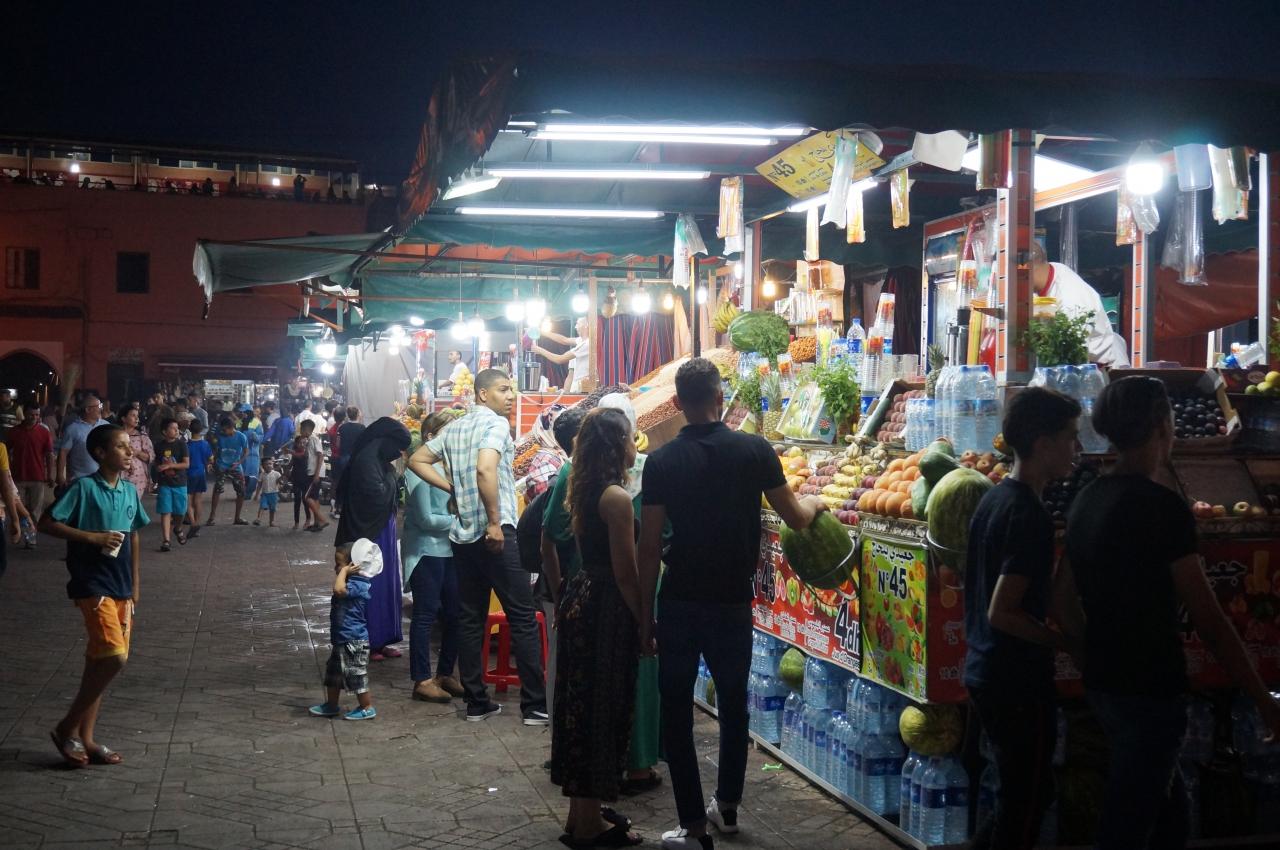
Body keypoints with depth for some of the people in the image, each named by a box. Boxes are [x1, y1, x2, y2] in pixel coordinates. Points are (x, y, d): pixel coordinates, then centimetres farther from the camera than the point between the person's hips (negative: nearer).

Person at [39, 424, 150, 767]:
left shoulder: (129, 491, 9)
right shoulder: (84, 487, -11)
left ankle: (85, 738, 19)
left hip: (121, 588, 7)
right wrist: (93, 537, -18)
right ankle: (67, 728, 0)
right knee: (113, 656, -17)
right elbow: (47, 523, -13)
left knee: (100, 660, 10)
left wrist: (135, 584, 17)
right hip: (93, 585, -7)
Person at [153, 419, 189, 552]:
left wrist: (169, 466, -17)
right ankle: (165, 540, -6)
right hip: (164, 484, 0)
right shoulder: (159, 446, 2)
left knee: (180, 511, 7)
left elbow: (186, 464, -10)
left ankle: (178, 529, 39)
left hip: (179, 483, 0)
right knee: (165, 512, -5)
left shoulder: (181, 444, -3)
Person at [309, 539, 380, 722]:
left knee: (356, 676, -1)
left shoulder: (357, 585, -21)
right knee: (333, 673, 20)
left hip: (353, 641, -11)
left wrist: (344, 571, -29)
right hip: (341, 640, 11)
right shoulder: (352, 584, 10)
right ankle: (331, 706, 33)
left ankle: (367, 708, 10)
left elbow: (339, 589, -40)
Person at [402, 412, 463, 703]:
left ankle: (445, 674, 24)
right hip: (426, 550, -7)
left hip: (449, 548, 7)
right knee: (425, 615, 0)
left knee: (454, 613, 10)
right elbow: (425, 518, -14)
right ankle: (422, 681, 8)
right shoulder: (419, 469, -12)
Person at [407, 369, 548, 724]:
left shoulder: (454, 429, 15)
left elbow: (417, 460, 19)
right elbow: (485, 470, -26)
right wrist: (495, 523, -20)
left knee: (470, 619, 10)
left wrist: (453, 488, 13)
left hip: (463, 534, 8)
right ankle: (535, 705, -2)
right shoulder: (496, 423, -10)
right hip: (496, 534, -8)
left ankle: (476, 702, 14)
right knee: (523, 618, -3)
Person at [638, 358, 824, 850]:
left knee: (677, 712, 8)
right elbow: (796, 519, 3)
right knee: (734, 704, 21)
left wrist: (644, 616, 2)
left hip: (678, 605, -1)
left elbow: (649, 547, -6)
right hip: (733, 603, 1)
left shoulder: (661, 462, -6)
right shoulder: (754, 451, -6)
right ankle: (727, 805, 35)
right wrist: (814, 504, 26)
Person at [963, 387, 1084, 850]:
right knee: (1027, 800, 5)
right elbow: (1002, 613, -24)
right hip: (1019, 681, -9)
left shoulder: (992, 499, 7)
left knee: (1018, 795, 21)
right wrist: (1069, 642, -14)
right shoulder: (1030, 516, -21)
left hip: (984, 670, 9)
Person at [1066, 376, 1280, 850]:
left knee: (1169, 808, 22)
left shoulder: (1087, 501, 6)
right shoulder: (1162, 505, -18)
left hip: (1104, 681, 8)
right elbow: (1208, 619, -18)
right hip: (1149, 688, -8)